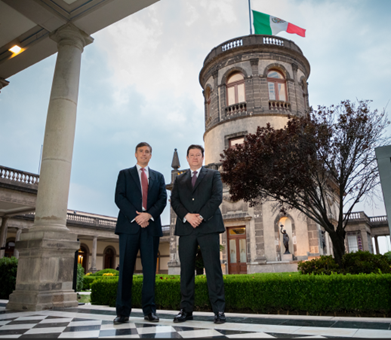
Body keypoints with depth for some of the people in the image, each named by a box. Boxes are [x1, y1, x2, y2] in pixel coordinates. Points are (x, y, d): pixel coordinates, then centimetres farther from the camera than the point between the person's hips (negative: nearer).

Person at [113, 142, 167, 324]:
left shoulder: (158, 176, 19)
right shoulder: (124, 174, 13)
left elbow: (163, 198, 6)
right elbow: (119, 198, 0)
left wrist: (149, 214, -11)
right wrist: (135, 216, -12)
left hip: (151, 226, 2)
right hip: (129, 225, -1)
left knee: (150, 268, 2)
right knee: (126, 268, -1)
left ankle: (149, 310, 8)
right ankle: (123, 311, 4)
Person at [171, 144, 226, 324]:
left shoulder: (213, 174, 13)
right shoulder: (179, 179, 21)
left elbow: (217, 197, 0)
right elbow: (174, 201, 8)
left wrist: (201, 216, -11)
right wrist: (187, 216, -10)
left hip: (208, 226, -2)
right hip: (186, 228, 3)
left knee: (213, 268, -4)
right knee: (186, 270, 3)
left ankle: (219, 310, 1)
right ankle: (186, 310, 10)